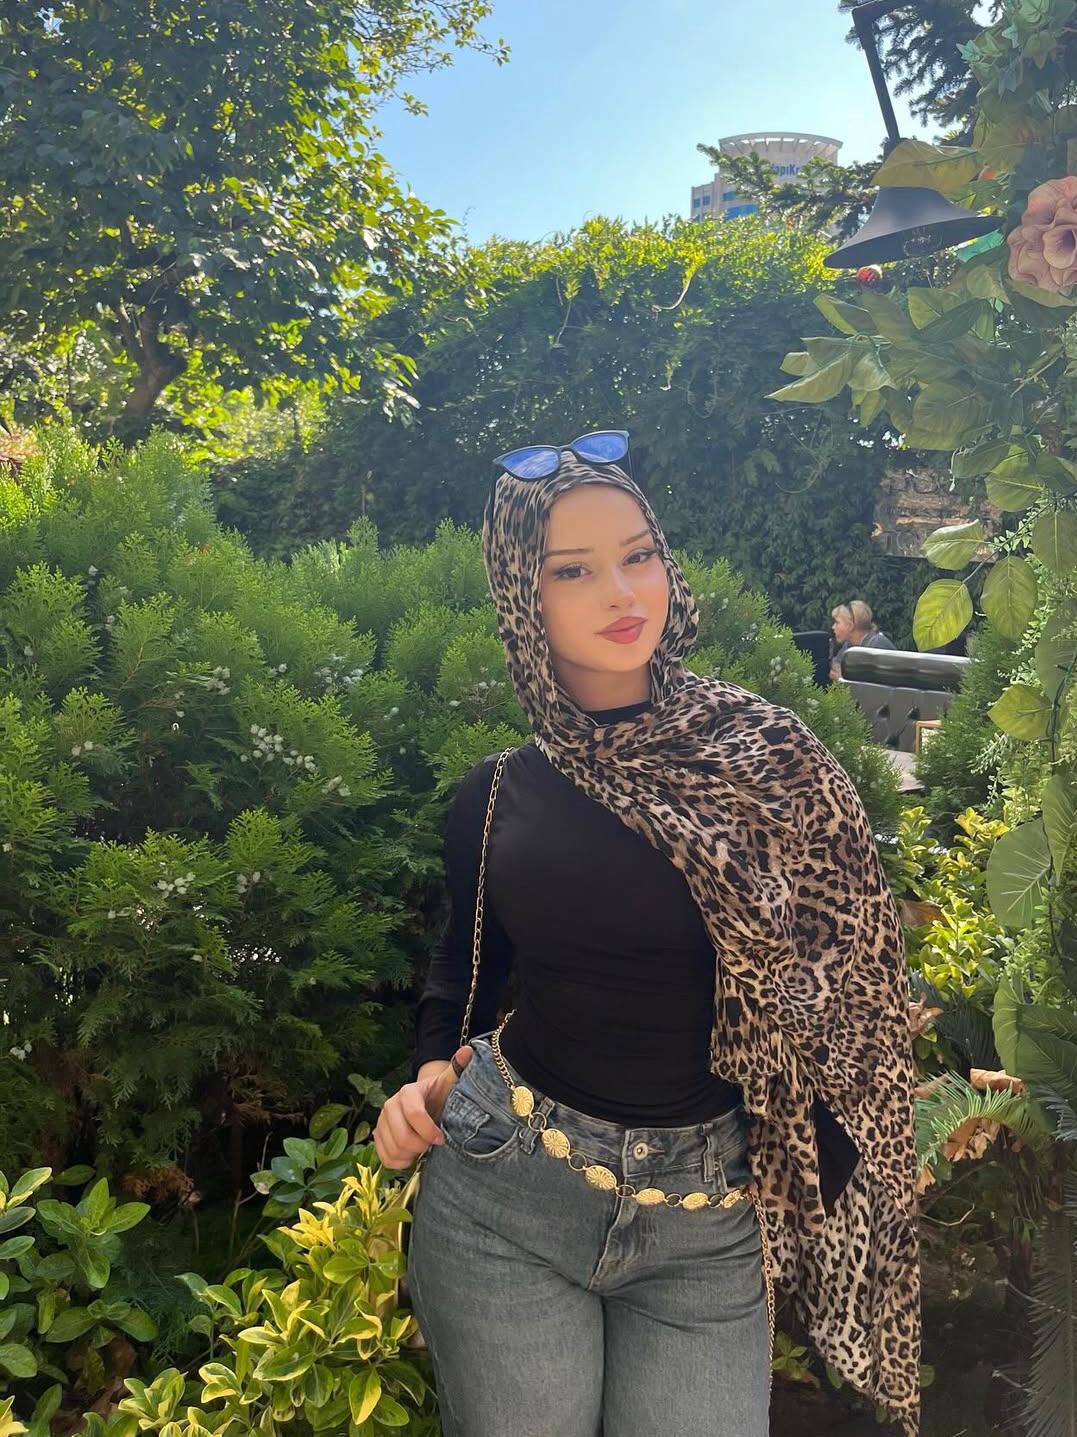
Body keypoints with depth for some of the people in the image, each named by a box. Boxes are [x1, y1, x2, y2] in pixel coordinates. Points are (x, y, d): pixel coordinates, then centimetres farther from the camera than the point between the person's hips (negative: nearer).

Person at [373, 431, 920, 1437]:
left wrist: (801, 1213, -4)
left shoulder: (766, 755, -8)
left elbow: (840, 986, -3)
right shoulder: (495, 795, 0)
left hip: (710, 1213, -1)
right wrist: (431, 1070, 0)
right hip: (502, 1185, 2)